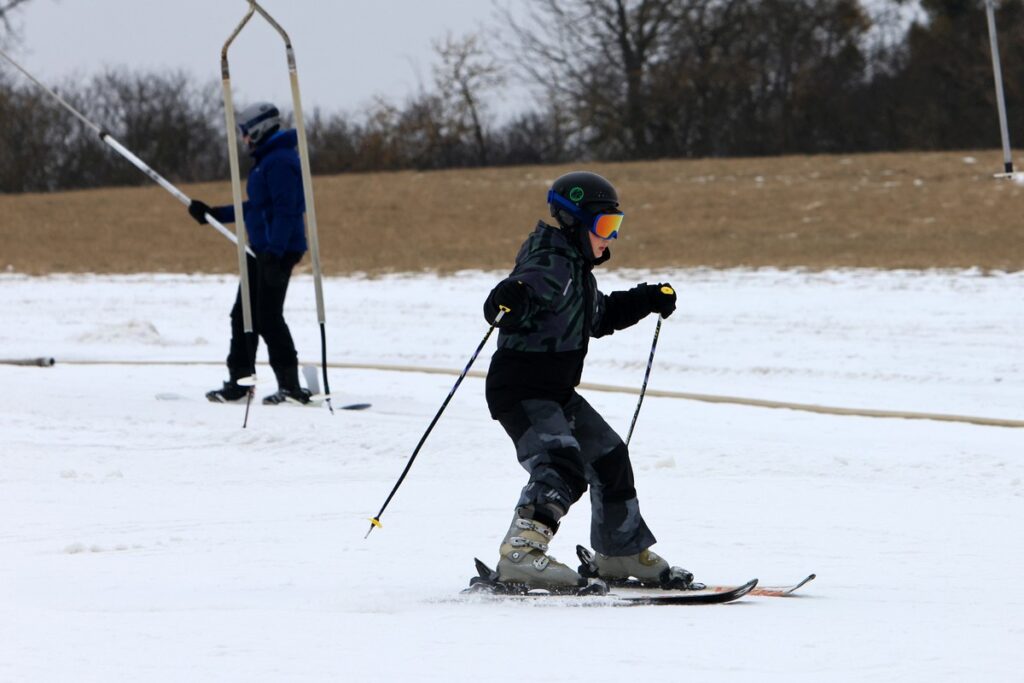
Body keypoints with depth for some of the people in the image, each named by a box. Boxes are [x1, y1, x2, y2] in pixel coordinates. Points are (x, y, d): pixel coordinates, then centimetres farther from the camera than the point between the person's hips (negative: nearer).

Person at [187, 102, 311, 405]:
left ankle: (290, 385, -6)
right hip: (262, 250, 11)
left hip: (278, 251, -11)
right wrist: (214, 214, 25)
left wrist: (274, 252, -28)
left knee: (268, 317, -9)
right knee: (242, 315, 12)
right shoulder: (266, 160, 18)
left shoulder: (280, 161, -16)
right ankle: (238, 383, 17)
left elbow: (285, 210, -23)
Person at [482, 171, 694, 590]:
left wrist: (648, 301, 27)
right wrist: (509, 301, -60)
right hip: (521, 392, -11)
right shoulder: (552, 267, -18)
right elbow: (526, 289, -38)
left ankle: (622, 554, 36)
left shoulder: (579, 271, 15)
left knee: (608, 458, 20)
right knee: (561, 465, -29)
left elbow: (599, 317, 33)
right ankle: (520, 554, -42)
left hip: (558, 393, 11)